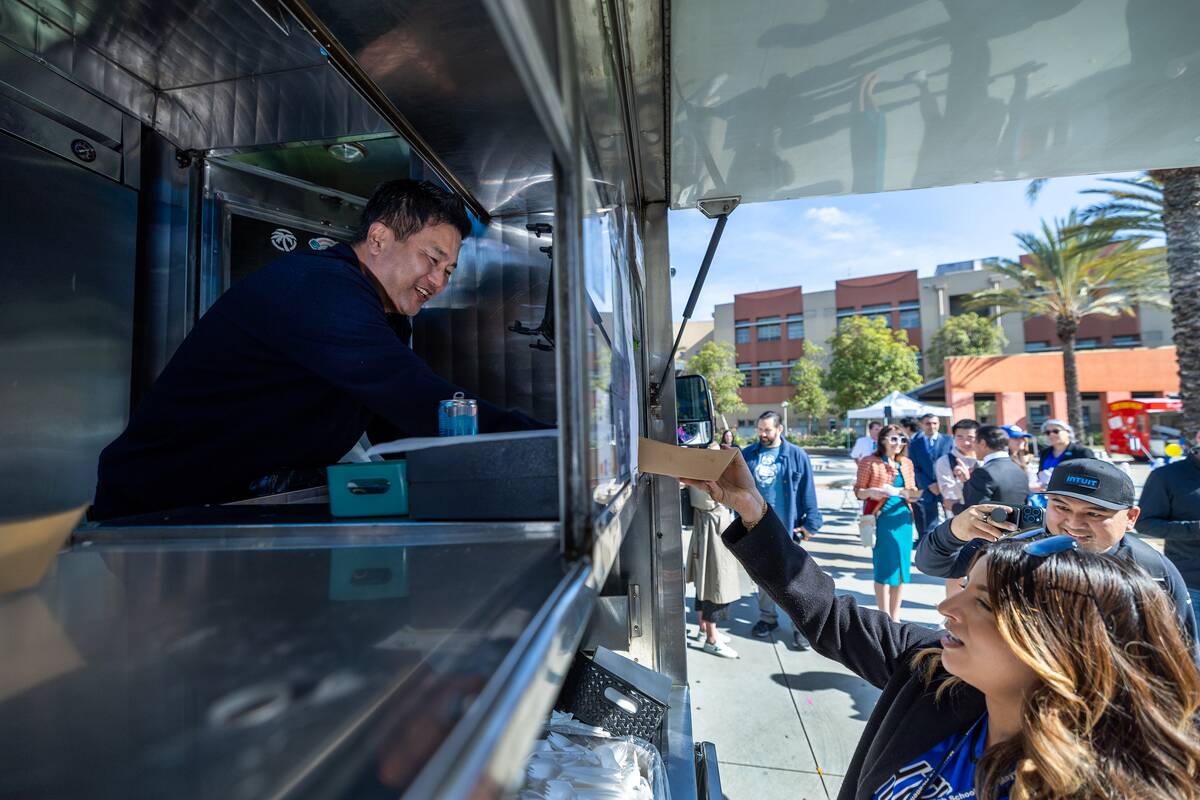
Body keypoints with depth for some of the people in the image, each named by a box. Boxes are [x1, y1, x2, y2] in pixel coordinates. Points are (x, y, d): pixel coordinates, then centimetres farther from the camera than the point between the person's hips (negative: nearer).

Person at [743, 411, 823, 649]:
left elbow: (807, 491, -5)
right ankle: (767, 618, 32)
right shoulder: (747, 455, 2)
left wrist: (810, 522, -7)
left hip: (786, 528, -3)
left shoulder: (796, 455, -6)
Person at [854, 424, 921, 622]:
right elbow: (858, 492, -6)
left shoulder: (907, 463, 9)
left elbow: (911, 492, 16)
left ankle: (895, 616, 24)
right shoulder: (870, 462, -7)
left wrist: (915, 493, -6)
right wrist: (872, 491, -25)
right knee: (884, 568, -1)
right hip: (881, 518, -5)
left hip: (903, 518, 6)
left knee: (901, 566, 10)